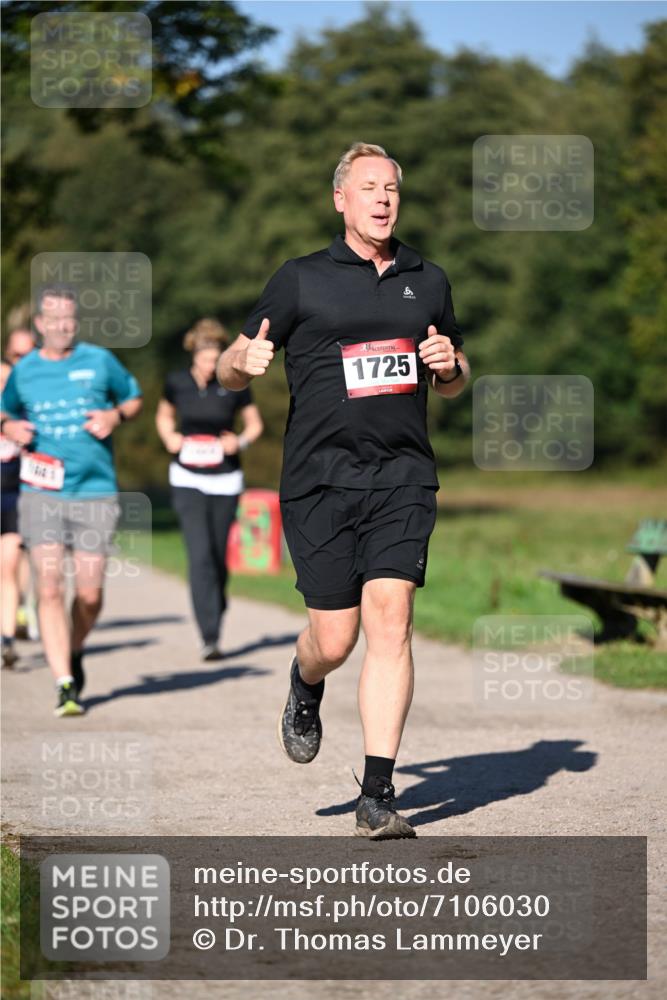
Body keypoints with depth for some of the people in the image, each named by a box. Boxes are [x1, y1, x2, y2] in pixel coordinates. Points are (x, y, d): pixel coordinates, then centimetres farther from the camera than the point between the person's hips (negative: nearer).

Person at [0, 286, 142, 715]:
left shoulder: (100, 361, 3)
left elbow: (135, 398, 16)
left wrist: (116, 415, -5)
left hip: (95, 491, 0)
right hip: (41, 492, 0)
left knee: (90, 594, 1)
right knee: (50, 588, -11)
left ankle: (74, 651, 33)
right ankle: (65, 684, -7)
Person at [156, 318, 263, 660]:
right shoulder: (177, 382, -2)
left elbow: (255, 423, 8)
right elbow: (164, 416, 17)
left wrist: (240, 441, -11)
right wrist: (169, 437, -3)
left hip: (225, 480, 1)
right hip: (187, 480, -1)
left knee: (218, 556, 8)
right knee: (200, 556, -14)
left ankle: (216, 619, 35)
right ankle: (209, 638, -17)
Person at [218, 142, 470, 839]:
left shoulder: (428, 281, 16)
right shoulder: (301, 280, 6)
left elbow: (453, 385, 26)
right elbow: (229, 370, 9)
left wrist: (448, 366, 2)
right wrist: (244, 361, -15)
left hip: (402, 477, 2)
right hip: (320, 478, -2)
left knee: (389, 621, -12)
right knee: (335, 638, -3)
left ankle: (377, 795, -10)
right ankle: (305, 688, 36)